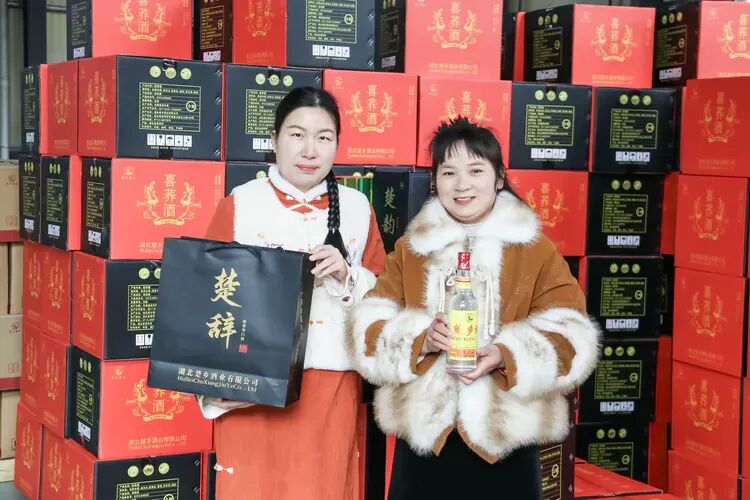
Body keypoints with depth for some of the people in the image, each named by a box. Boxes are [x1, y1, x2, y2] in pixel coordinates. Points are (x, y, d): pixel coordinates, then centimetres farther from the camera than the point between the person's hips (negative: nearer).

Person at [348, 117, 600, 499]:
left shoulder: (536, 249, 1)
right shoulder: (409, 249, 7)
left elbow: (571, 338, -4)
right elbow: (369, 333, 3)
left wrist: (506, 355, -20)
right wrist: (420, 340, -17)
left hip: (505, 438, -1)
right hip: (422, 433, 2)